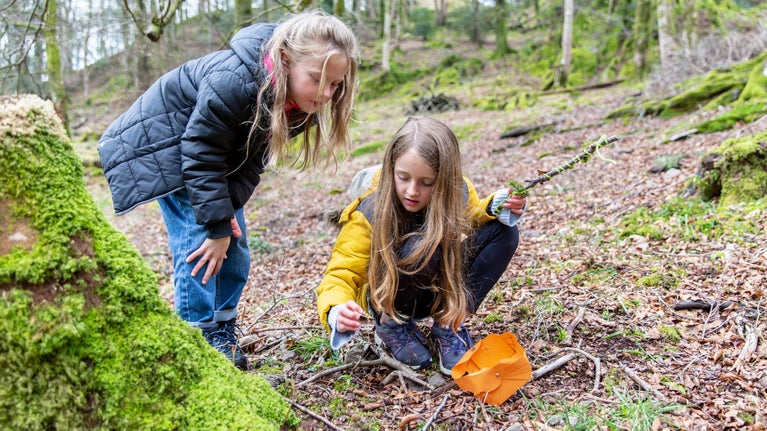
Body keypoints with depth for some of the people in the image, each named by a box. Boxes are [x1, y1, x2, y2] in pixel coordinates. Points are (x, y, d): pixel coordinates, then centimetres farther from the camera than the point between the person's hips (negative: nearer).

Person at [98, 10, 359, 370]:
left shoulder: (295, 98, -17)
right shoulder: (234, 81, -40)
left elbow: (254, 159, -9)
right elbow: (201, 154, -32)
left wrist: (229, 207, -20)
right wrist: (217, 224, -28)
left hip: (220, 151, 7)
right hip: (166, 143, -7)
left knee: (233, 246, 4)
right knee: (198, 240, -16)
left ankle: (223, 338, 16)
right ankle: (199, 338, -5)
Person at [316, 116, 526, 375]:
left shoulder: (457, 191, -17)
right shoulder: (369, 215, -27)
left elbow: (470, 218, 7)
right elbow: (341, 274, -25)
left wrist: (496, 207, -16)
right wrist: (336, 313, -48)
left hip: (442, 290, 5)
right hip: (387, 297, -4)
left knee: (503, 232, -15)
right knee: (422, 246, -37)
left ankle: (449, 325, -11)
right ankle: (391, 324, -9)